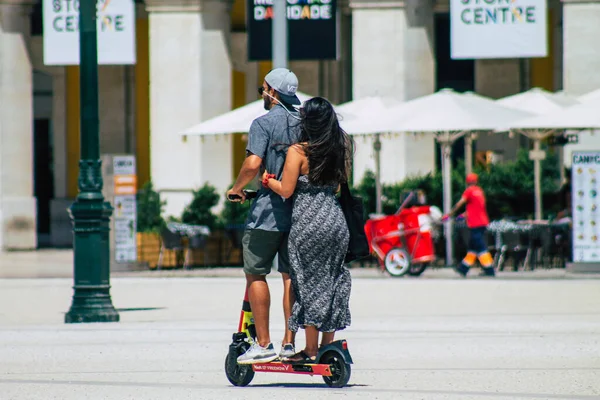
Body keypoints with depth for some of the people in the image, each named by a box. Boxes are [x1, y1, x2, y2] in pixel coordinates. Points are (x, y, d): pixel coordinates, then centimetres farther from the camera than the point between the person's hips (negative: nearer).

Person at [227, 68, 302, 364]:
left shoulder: (264, 123, -9)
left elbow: (253, 163, -19)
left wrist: (237, 188, -3)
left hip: (269, 211, -6)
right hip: (301, 208, 6)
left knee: (255, 274, 3)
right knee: (292, 276, 10)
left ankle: (263, 344, -1)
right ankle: (289, 343, 9)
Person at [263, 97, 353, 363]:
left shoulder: (298, 151, -9)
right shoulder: (339, 149, 7)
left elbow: (286, 190, -10)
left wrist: (267, 180, 7)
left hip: (308, 221, -5)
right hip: (335, 219, 5)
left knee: (309, 284, 0)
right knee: (331, 283, 12)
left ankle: (311, 351, 2)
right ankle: (328, 347, 15)